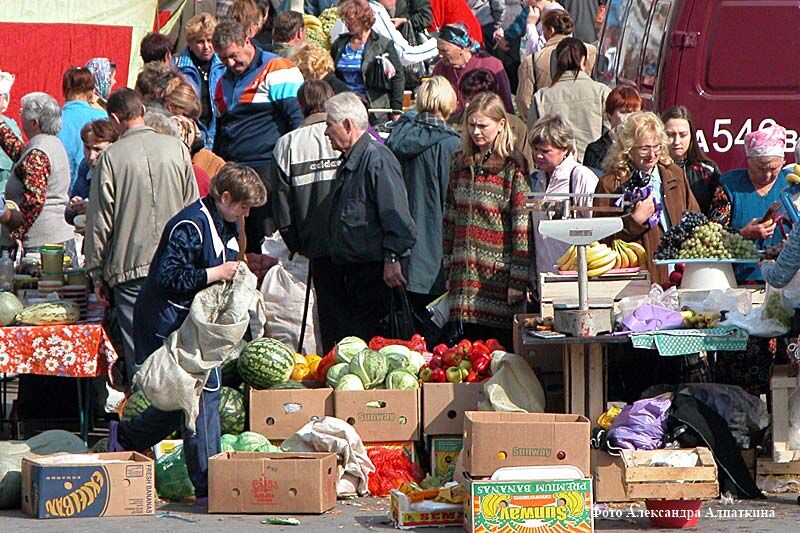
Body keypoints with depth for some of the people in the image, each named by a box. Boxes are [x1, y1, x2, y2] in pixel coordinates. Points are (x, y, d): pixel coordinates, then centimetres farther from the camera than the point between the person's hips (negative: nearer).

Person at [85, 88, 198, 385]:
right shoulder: (177, 149, 3)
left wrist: (97, 274, 6)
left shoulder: (111, 157, -5)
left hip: (130, 267, -3)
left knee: (137, 352, 0)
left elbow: (100, 221, -3)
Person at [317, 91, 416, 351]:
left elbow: (396, 216, -21)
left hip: (373, 270, -10)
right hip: (348, 268, 10)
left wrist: (392, 259, -23)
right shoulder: (349, 162, 17)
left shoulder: (377, 159, -15)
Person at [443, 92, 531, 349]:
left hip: (499, 275, -5)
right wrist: (449, 270, 13)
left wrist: (518, 280, -13)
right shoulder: (461, 163, 12)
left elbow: (523, 226, -9)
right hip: (466, 277, 5)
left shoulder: (513, 167, -7)